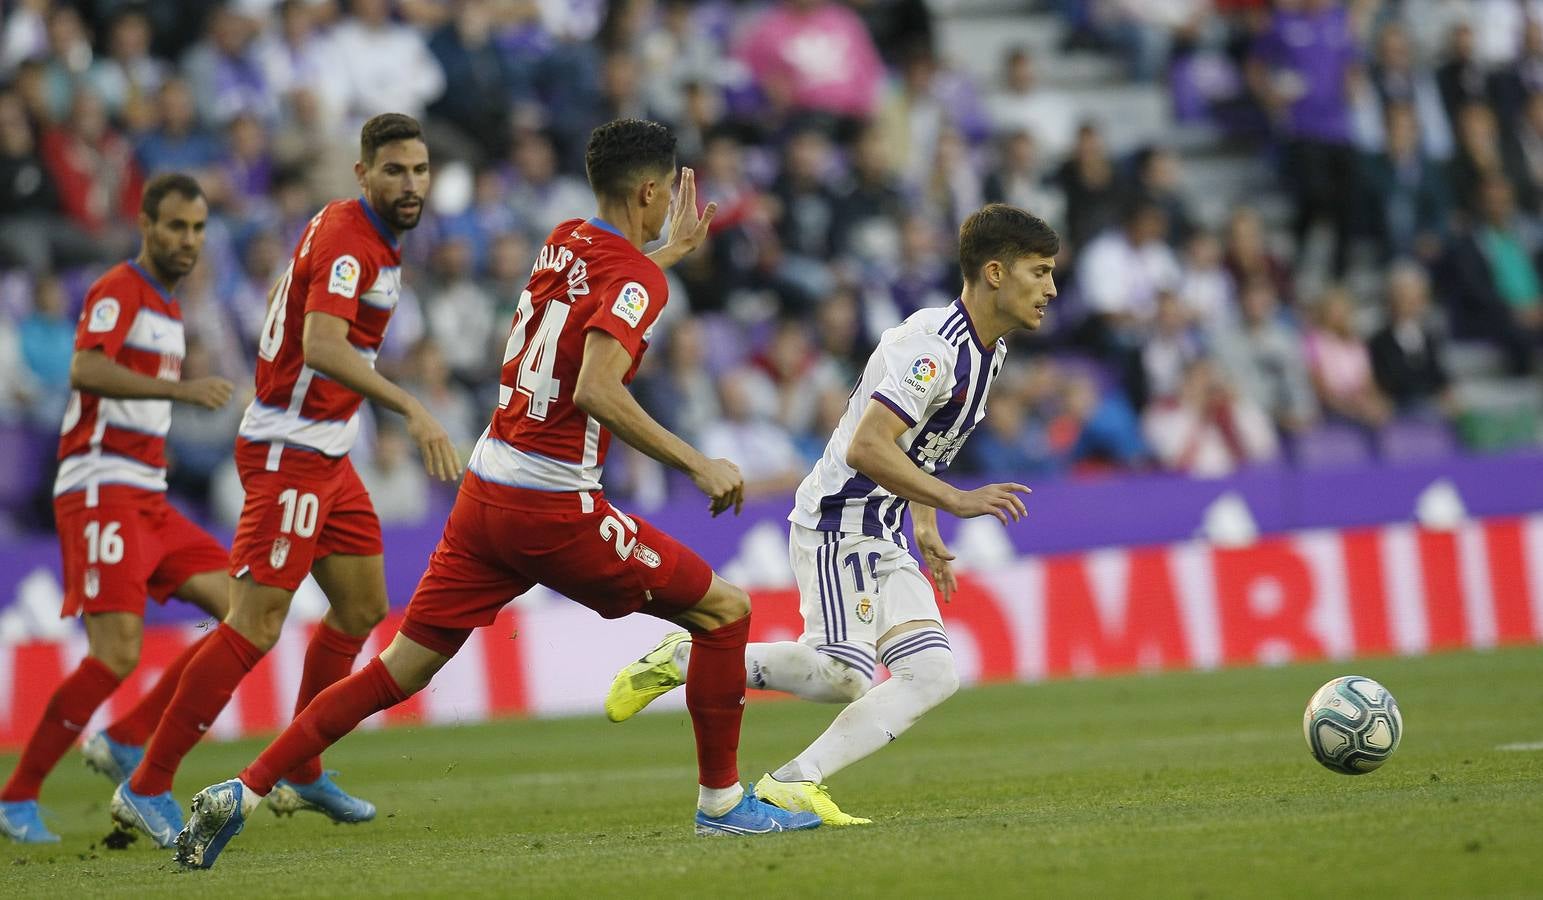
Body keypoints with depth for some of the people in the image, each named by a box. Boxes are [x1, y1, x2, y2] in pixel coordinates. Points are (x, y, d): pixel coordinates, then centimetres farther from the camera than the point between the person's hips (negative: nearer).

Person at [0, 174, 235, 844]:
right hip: (101, 495, -9)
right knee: (116, 655, -18)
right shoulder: (119, 291, -8)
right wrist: (179, 388, -34)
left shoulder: (165, 306, 20)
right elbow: (85, 370, -27)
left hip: (147, 500, 9)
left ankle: (126, 742, 3)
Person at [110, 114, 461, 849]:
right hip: (289, 453, -10)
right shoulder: (348, 241, -20)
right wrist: (412, 410, -43)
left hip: (324, 455, 10)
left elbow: (302, 323, 26)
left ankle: (302, 774, 26)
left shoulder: (361, 233, 12)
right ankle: (147, 788, -10)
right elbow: (322, 347, -35)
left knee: (363, 607, 16)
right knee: (254, 628, -13)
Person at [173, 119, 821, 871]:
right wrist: (697, 464, -22)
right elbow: (597, 390, -26)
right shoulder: (638, 277, -11)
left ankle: (242, 794, 2)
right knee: (725, 612, 6)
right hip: (553, 509, -8)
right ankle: (721, 802, 10)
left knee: (400, 669, 9)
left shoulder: (564, 242, 12)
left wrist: (672, 250, 44)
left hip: (483, 494, 8)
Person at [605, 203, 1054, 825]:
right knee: (845, 674, -21)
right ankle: (688, 658, -4)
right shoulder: (934, 345, -20)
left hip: (882, 539, 10)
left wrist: (925, 525, 21)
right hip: (838, 522, -10)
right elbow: (866, 448, -28)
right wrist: (954, 500, -30)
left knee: (933, 674, -5)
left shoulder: (989, 349, 12)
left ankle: (796, 781, -8)